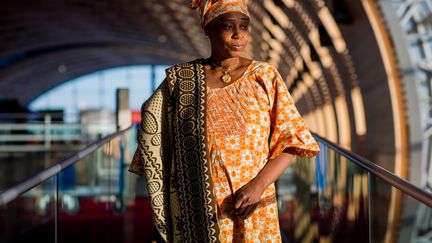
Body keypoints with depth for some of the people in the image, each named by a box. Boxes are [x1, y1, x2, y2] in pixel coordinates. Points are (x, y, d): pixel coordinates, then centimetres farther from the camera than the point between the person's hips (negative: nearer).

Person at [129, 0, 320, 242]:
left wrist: (259, 184, -16)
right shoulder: (181, 79, -1)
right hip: (200, 211, 0)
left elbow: (290, 141, -2)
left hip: (253, 208, 0)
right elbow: (152, 129, 6)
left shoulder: (265, 76, -1)